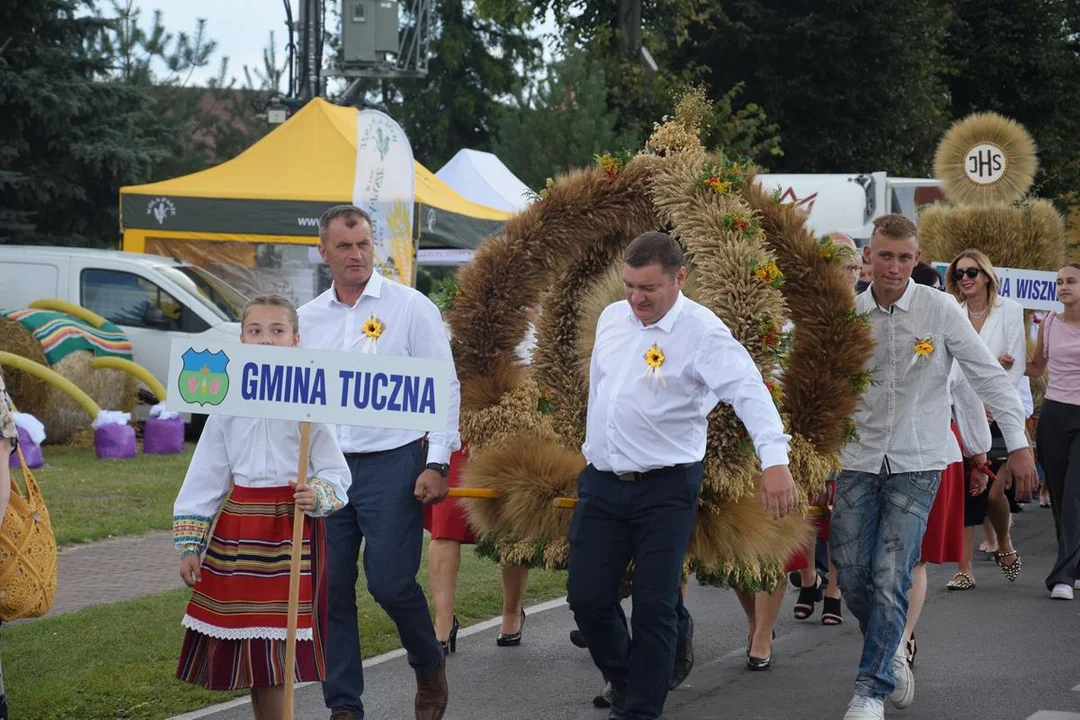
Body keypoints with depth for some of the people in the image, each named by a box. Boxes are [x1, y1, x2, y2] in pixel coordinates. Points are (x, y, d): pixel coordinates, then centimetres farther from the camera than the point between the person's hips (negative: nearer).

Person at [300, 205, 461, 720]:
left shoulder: (410, 308, -2)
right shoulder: (307, 319, 11)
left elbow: (444, 387, -3)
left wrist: (437, 463, -10)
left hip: (391, 464, -4)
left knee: (389, 582, -8)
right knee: (331, 590, 3)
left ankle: (430, 666, 21)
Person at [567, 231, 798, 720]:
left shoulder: (703, 332, -14)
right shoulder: (611, 318, 7)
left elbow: (748, 392, -26)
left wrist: (774, 459, -40)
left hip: (665, 490, -5)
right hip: (602, 482, 5)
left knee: (654, 608, -3)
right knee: (587, 597, 5)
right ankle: (624, 680, 32)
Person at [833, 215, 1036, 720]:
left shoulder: (940, 310, -7)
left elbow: (988, 375, -2)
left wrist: (1018, 443, -4)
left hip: (916, 464, -3)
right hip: (860, 460, 3)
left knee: (890, 579, -9)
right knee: (851, 573, 3)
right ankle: (890, 654, 31)